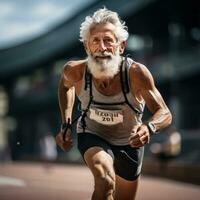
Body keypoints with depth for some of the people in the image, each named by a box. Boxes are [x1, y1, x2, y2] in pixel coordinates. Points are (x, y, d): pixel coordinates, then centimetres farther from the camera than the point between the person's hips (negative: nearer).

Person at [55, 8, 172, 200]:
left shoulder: (136, 73, -31)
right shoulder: (76, 72, -25)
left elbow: (164, 113, -27)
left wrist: (149, 127, -50)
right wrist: (65, 125, -5)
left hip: (129, 143, 2)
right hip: (92, 136, -1)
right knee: (105, 181, -34)